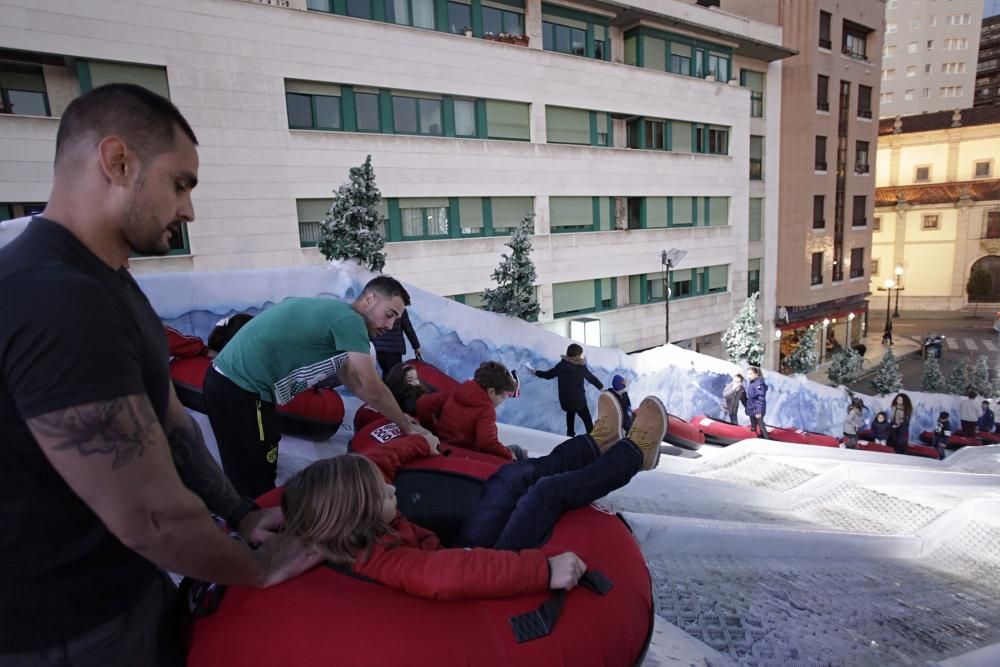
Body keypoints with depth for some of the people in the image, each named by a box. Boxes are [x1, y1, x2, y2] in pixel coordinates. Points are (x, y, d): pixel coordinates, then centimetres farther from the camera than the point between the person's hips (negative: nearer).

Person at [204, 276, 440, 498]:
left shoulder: (334, 312, 15)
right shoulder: (349, 319, -15)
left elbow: (355, 382, 22)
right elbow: (372, 391, -13)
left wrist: (395, 415, 24)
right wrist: (407, 427, 1)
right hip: (241, 391, -10)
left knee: (247, 479, 20)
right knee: (257, 486, 2)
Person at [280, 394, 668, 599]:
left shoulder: (354, 539, -13)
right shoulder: (381, 562, -39)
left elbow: (373, 465, 6)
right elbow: (453, 576, -57)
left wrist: (418, 444, 21)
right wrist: (544, 568, -59)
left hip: (459, 552, 8)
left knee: (513, 476, 7)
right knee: (547, 491, -7)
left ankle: (597, 445, 30)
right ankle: (634, 453, 17)